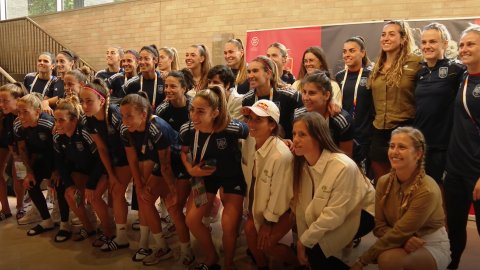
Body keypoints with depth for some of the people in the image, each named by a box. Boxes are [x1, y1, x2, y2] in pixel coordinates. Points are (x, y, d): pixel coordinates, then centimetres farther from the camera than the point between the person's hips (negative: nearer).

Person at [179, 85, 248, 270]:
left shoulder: (233, 128, -35)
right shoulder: (186, 130, -22)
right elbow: (184, 152, 1)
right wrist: (190, 170, -14)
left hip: (232, 176, -3)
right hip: (206, 175, 4)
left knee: (229, 225, -11)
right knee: (191, 219, 0)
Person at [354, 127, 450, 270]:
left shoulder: (427, 190, -24)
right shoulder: (384, 182, -7)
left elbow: (399, 232, -24)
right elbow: (380, 225, -5)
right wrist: (403, 240, -26)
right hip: (402, 243, 5)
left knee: (388, 258, -32)